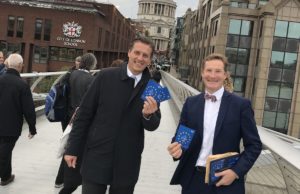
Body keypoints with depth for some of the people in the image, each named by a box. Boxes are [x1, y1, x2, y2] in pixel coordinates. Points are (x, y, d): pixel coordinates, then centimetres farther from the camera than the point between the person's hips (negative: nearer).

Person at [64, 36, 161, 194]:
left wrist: (148, 115, -21)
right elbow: (84, 114, -2)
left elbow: (153, 126, 2)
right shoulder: (106, 76, -6)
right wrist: (72, 149, -2)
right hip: (96, 159, -2)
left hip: (127, 165, 2)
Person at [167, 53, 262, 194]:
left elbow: (254, 145, -3)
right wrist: (177, 148, -14)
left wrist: (237, 171, -14)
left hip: (225, 180, -2)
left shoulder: (241, 105, -5)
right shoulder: (191, 103, 3)